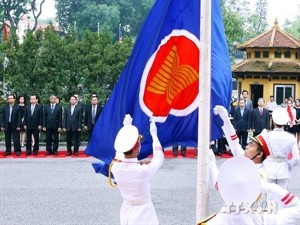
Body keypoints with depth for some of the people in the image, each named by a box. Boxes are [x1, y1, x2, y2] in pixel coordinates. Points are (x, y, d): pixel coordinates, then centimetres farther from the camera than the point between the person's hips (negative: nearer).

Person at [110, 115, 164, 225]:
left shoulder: (115, 166, -17)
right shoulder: (144, 169, -28)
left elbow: (121, 147, 6)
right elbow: (159, 157, -6)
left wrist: (126, 128, 15)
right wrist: (154, 135, 5)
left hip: (126, 212, 5)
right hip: (144, 215, -4)